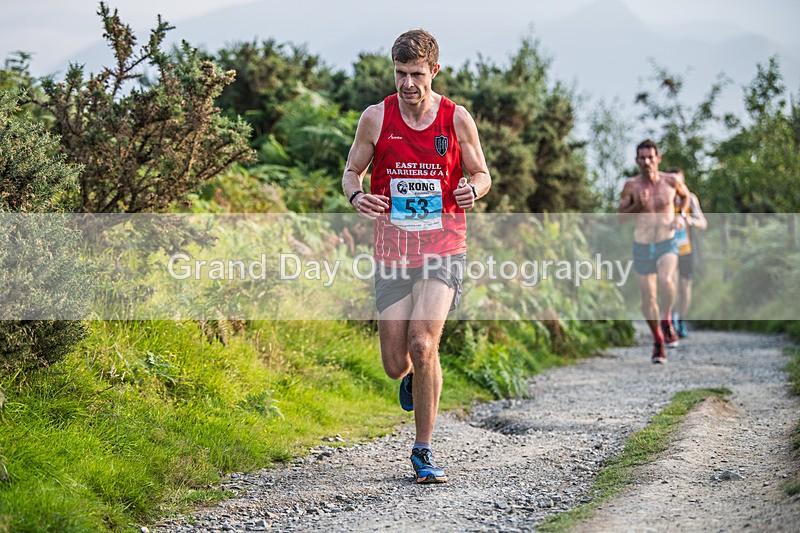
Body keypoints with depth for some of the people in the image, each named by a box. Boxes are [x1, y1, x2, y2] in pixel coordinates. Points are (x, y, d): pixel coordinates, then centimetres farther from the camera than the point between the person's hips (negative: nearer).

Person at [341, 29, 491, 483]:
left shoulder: (457, 118, 0)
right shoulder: (377, 117, 1)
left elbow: (482, 174, 11)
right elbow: (352, 172, 10)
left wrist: (473, 189, -13)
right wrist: (357, 195, -13)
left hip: (444, 249, -2)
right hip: (392, 253, 2)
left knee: (423, 345, -19)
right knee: (396, 364, 1)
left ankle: (424, 451, -3)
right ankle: (414, 377, 42)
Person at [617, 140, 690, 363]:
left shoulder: (671, 181, -8)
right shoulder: (631, 185, -9)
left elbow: (685, 195, 15)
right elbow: (619, 217, -4)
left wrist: (681, 215, -2)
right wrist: (637, 205, -22)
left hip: (667, 245, -1)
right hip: (642, 247, 1)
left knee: (665, 280, -32)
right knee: (648, 299, 6)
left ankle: (666, 322, -8)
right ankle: (658, 340, 30)